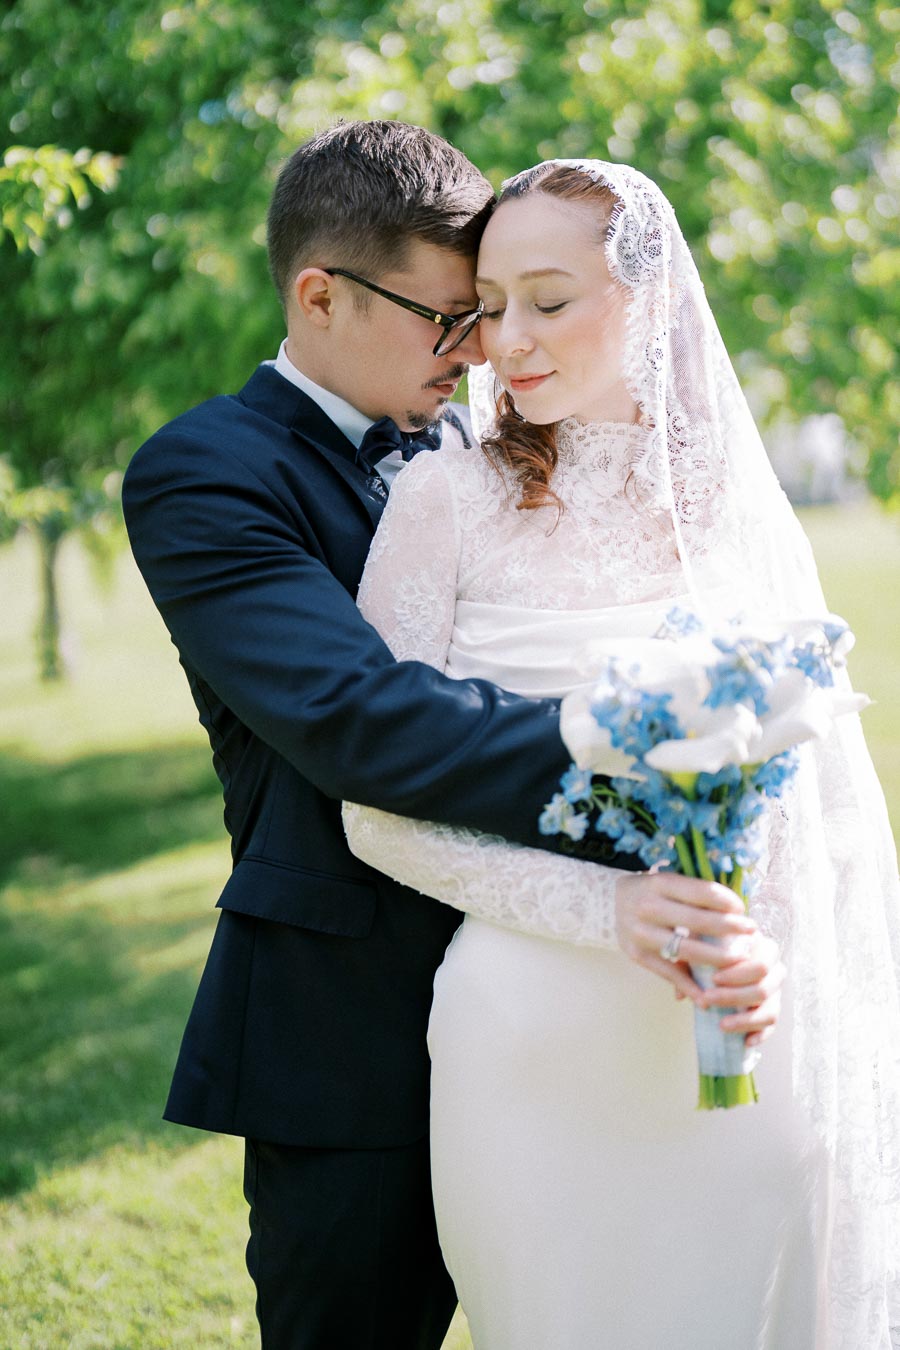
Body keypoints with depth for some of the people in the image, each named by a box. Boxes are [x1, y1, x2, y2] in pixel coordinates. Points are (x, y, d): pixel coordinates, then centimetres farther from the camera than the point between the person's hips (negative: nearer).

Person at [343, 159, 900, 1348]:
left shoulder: (747, 513, 5)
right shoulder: (446, 503, -3)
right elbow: (382, 814, -6)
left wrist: (783, 957, -8)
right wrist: (603, 907, -19)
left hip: (765, 1057, 3)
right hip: (542, 1055, -3)